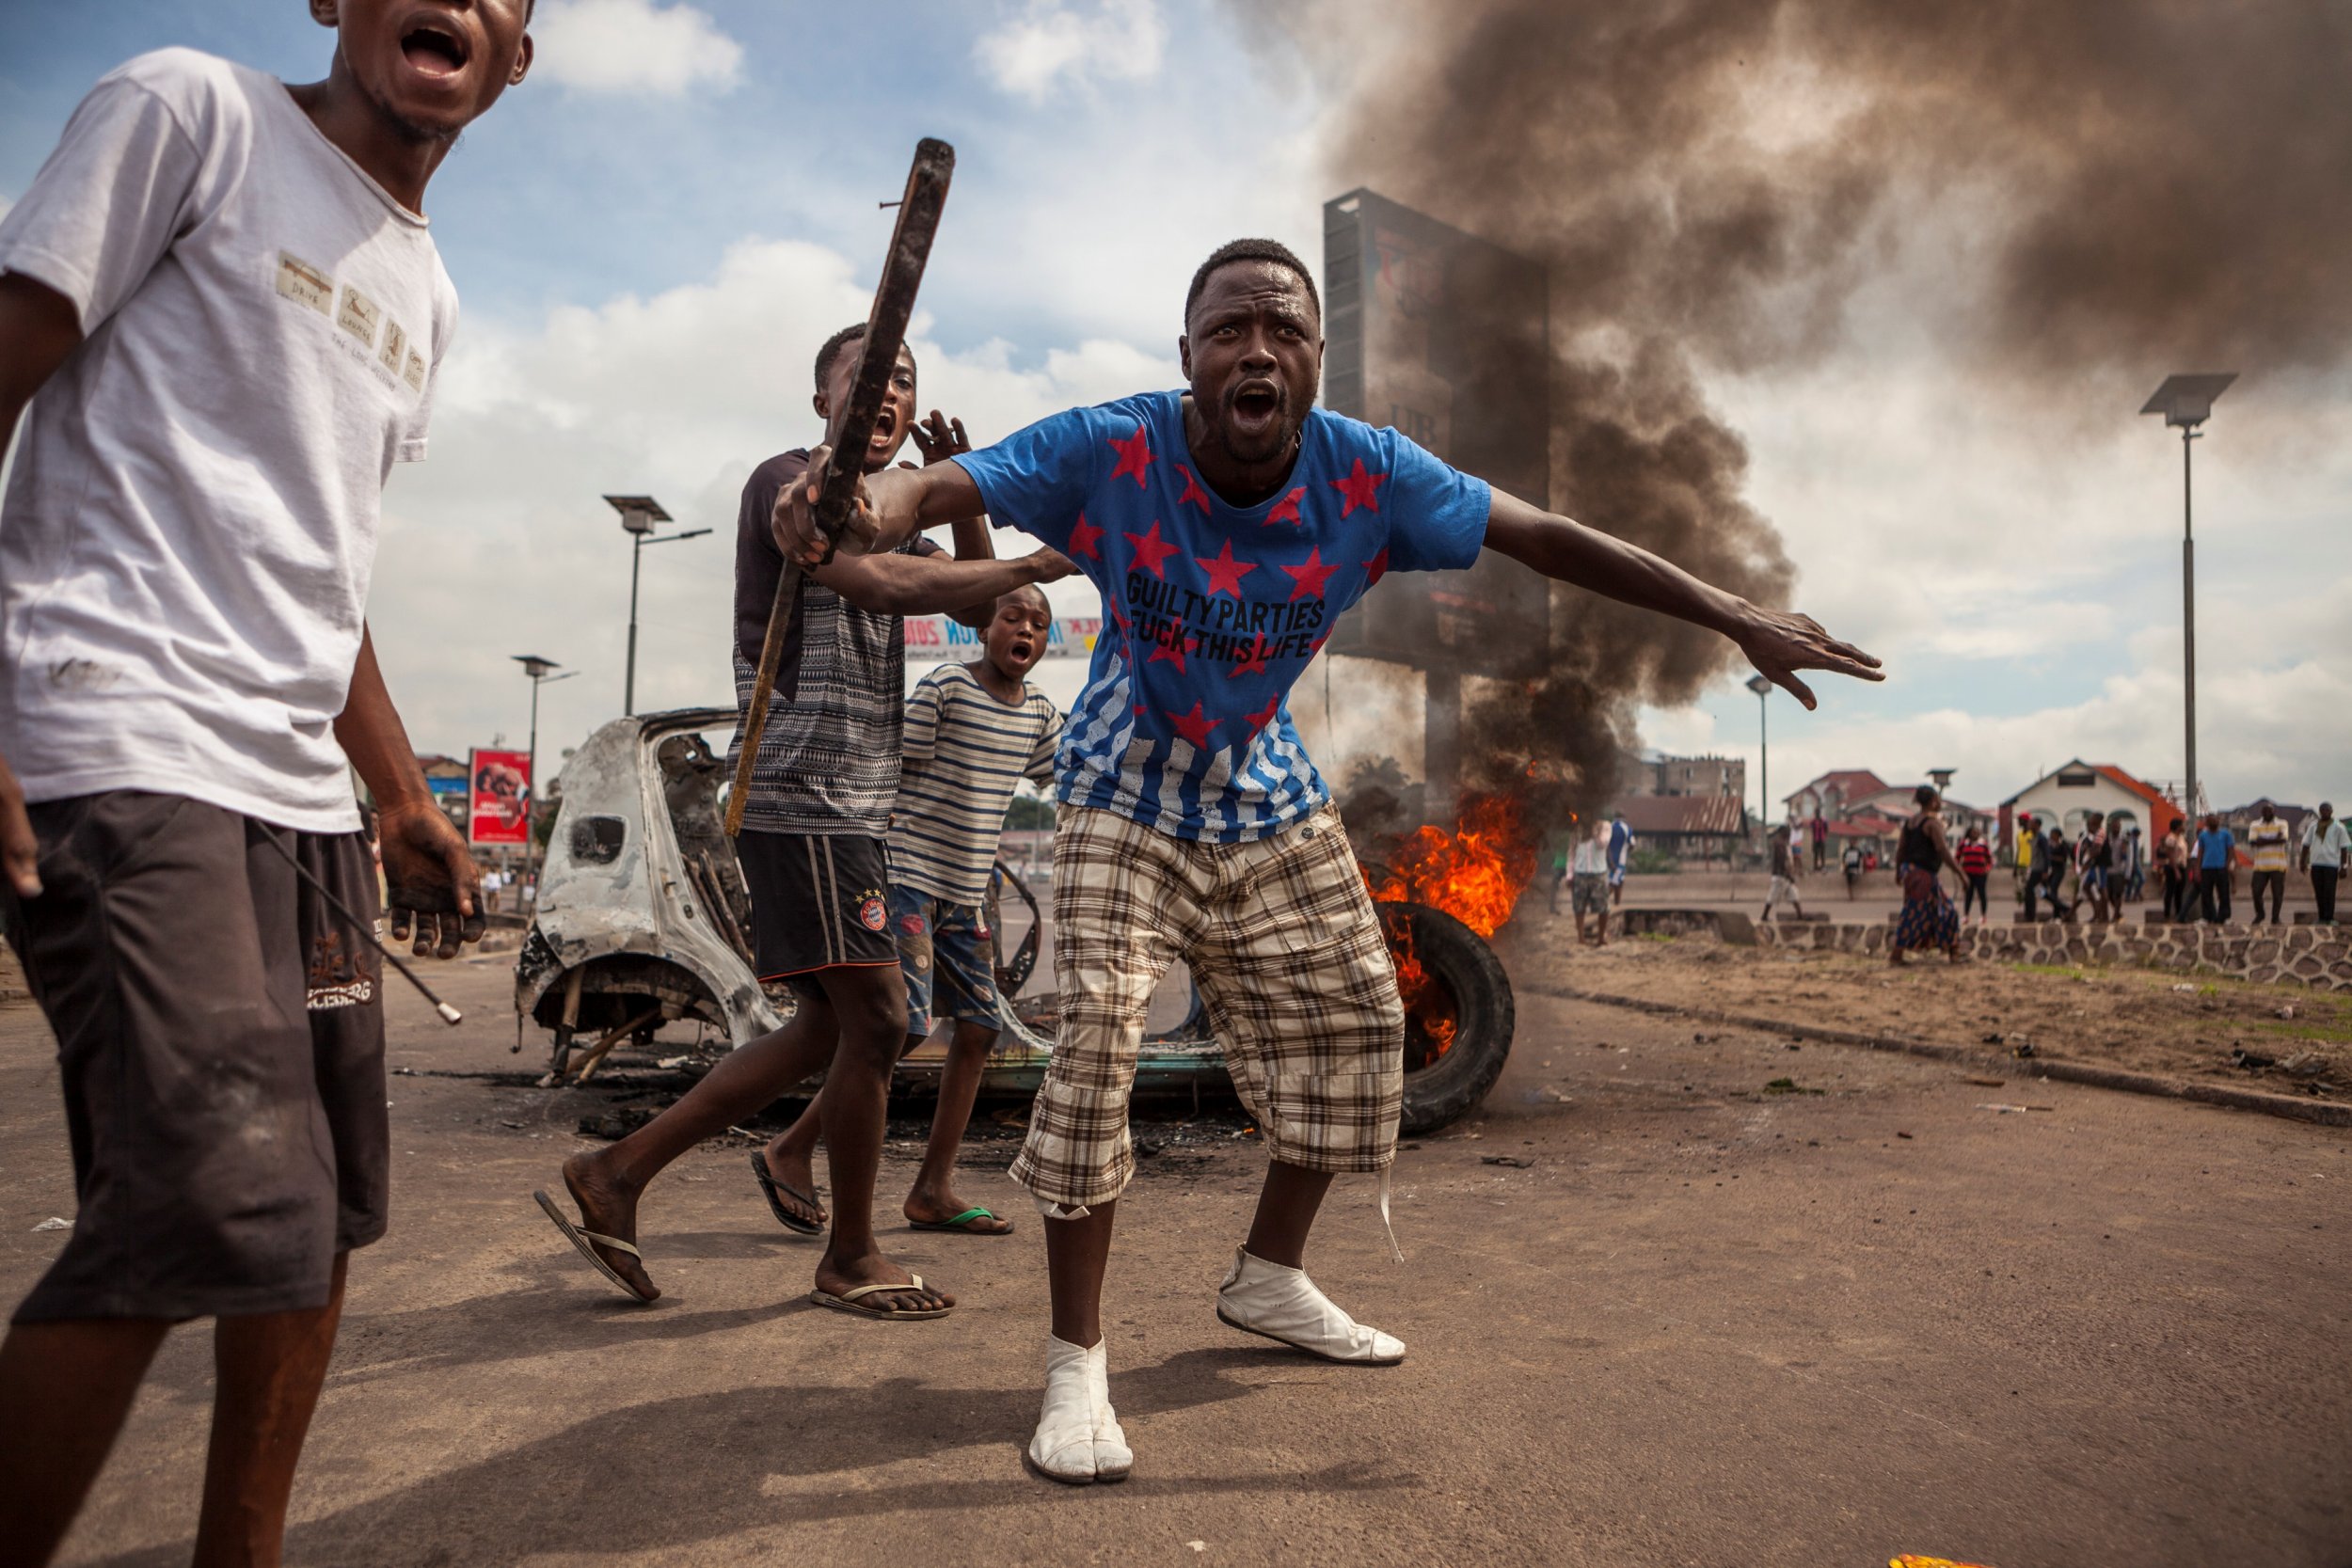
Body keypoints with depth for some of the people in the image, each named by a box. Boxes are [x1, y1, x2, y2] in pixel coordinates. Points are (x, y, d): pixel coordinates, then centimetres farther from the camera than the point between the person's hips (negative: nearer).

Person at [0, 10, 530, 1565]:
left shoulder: (428, 297, 21)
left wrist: (404, 797, 23)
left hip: (304, 794, 8)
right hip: (127, 756, -8)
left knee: (319, 1212, 11)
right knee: (216, 1209, -19)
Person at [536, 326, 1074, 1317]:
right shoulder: (788, 483, -6)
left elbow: (976, 609, 16)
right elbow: (880, 582, -25)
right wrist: (1033, 565, -22)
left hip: (851, 805, 10)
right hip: (802, 796, -10)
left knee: (834, 1023, 12)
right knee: (876, 1015, -8)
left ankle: (617, 1173, 18)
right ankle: (851, 1260, 10)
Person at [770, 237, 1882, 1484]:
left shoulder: (1367, 477, -18)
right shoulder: (1113, 450, -24)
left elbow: (1543, 538, -12)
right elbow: (935, 489, -31)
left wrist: (1731, 615, -14)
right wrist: (854, 511, -56)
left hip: (1273, 807, 4)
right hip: (1126, 805, -4)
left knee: (1354, 1020, 9)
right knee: (1097, 1035, -19)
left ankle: (1269, 1277, 32)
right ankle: (1077, 1363, -1)